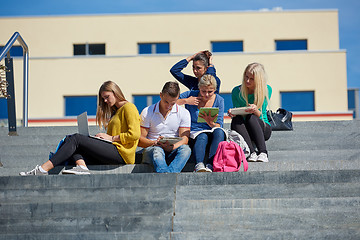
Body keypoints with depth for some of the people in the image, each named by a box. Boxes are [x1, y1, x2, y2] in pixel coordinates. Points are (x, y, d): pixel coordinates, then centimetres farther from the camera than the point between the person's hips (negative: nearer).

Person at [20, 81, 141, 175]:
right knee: (71, 140, -5)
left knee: (76, 138, -17)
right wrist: (102, 138, 5)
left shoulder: (128, 107, 2)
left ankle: (43, 169, -25)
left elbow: (134, 134, -11)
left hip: (121, 153, -9)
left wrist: (111, 138, -8)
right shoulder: (115, 111, 30)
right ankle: (81, 166, -34)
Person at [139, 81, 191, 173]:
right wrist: (155, 143, -18)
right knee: (157, 151, -37)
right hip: (152, 150, -1)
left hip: (172, 152, 2)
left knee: (186, 149, -32)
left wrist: (172, 147, -22)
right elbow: (140, 140, 2)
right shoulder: (147, 112, 5)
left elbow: (184, 139, -1)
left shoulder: (184, 113, 9)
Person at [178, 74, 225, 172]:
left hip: (211, 134, 2)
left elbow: (219, 126, 1)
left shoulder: (219, 100, 6)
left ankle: (210, 166, -49)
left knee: (219, 132, -34)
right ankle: (199, 165, -61)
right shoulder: (190, 95, 3)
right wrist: (185, 101, -10)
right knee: (202, 137, -37)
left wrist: (211, 123, -22)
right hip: (194, 133, -2)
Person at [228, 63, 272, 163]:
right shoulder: (237, 91, -4)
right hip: (244, 131, 1)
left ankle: (263, 153, -46)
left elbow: (261, 116, -10)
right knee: (236, 119, -31)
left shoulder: (267, 90, -5)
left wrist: (256, 111, -34)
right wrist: (232, 114, -27)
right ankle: (252, 153, -45)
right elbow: (237, 114, -3)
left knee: (251, 117, -32)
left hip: (263, 129, -1)